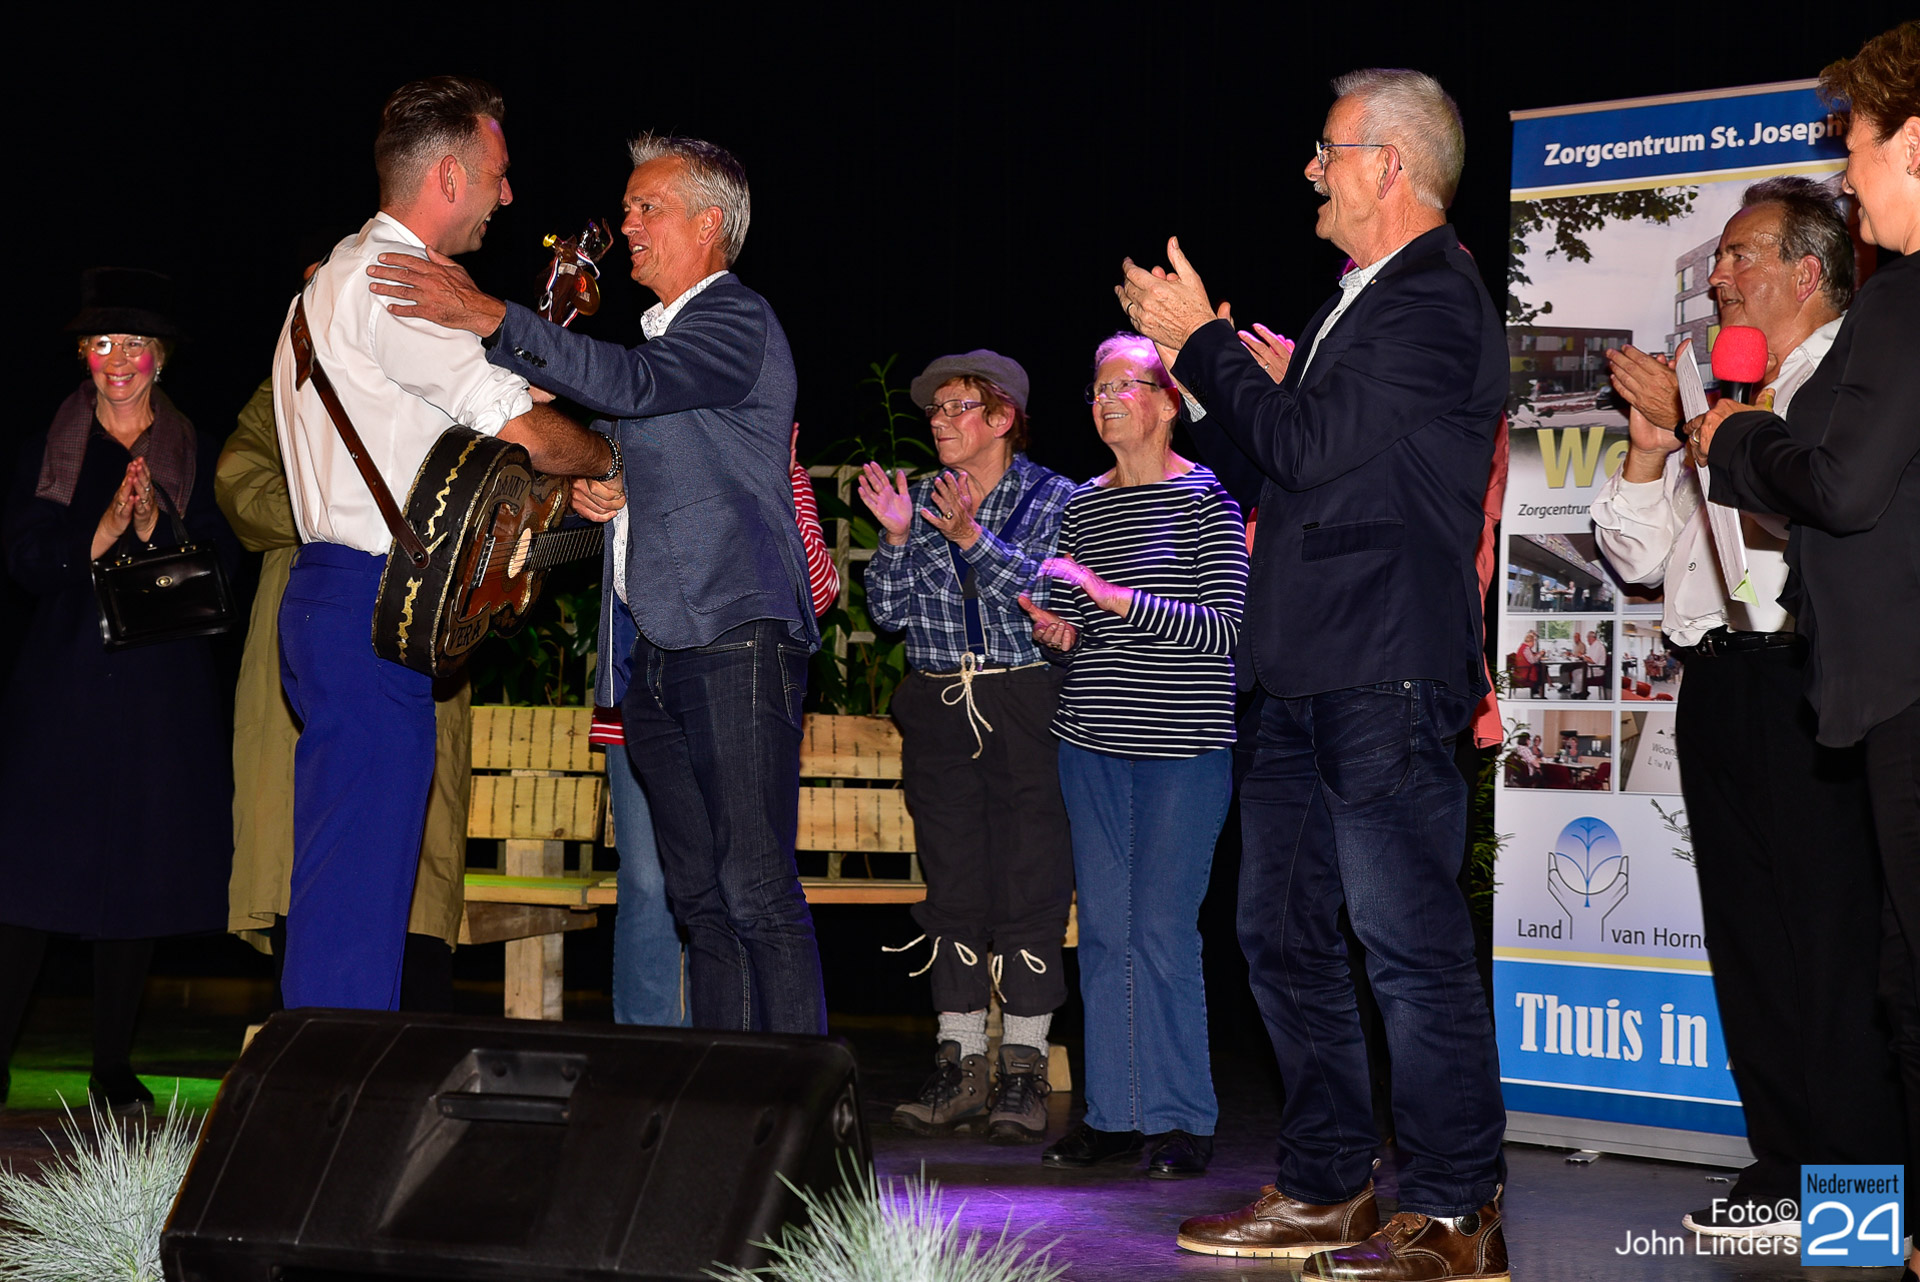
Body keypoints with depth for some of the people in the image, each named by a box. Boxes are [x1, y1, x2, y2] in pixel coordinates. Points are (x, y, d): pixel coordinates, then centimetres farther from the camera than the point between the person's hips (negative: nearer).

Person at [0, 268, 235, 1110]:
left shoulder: (194, 455, 8)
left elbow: (223, 563, 0)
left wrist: (157, 528, -16)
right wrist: (98, 536, -17)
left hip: (163, 685, 1)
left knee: (141, 867, 2)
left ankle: (114, 1067, 9)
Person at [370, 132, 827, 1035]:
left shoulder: (738, 324, -5)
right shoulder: (656, 335, 23)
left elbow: (631, 385, -22)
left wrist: (489, 317, -27)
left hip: (737, 640, -9)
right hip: (654, 649, 9)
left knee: (757, 890, -11)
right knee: (697, 894, 8)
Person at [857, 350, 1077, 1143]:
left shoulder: (1054, 499, 2)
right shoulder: (922, 499, 14)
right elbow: (889, 611, 9)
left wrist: (972, 538, -21)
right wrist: (896, 538, -6)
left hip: (1027, 711, -4)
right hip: (939, 713, 4)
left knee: (1030, 883, -6)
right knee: (951, 883, 4)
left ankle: (1024, 1069, 0)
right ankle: (960, 1066, 10)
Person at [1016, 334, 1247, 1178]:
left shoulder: (1205, 499, -4)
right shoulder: (1080, 505, 13)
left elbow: (1226, 627, -12)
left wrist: (1119, 599, -20)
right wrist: (1059, 632, -2)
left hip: (1182, 744, -6)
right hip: (1091, 741, 6)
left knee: (1163, 930, -6)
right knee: (1103, 929, 6)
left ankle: (1182, 1120, 3)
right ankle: (1112, 1115, 12)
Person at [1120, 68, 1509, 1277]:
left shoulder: (1434, 300, -11)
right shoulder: (1365, 302, 20)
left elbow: (1307, 449, -19)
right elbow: (1275, 473, 22)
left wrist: (1204, 339, -8)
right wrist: (1195, 363, 13)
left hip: (1383, 680, -10)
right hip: (1304, 677, 10)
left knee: (1414, 947, -7)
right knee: (1286, 936, 13)